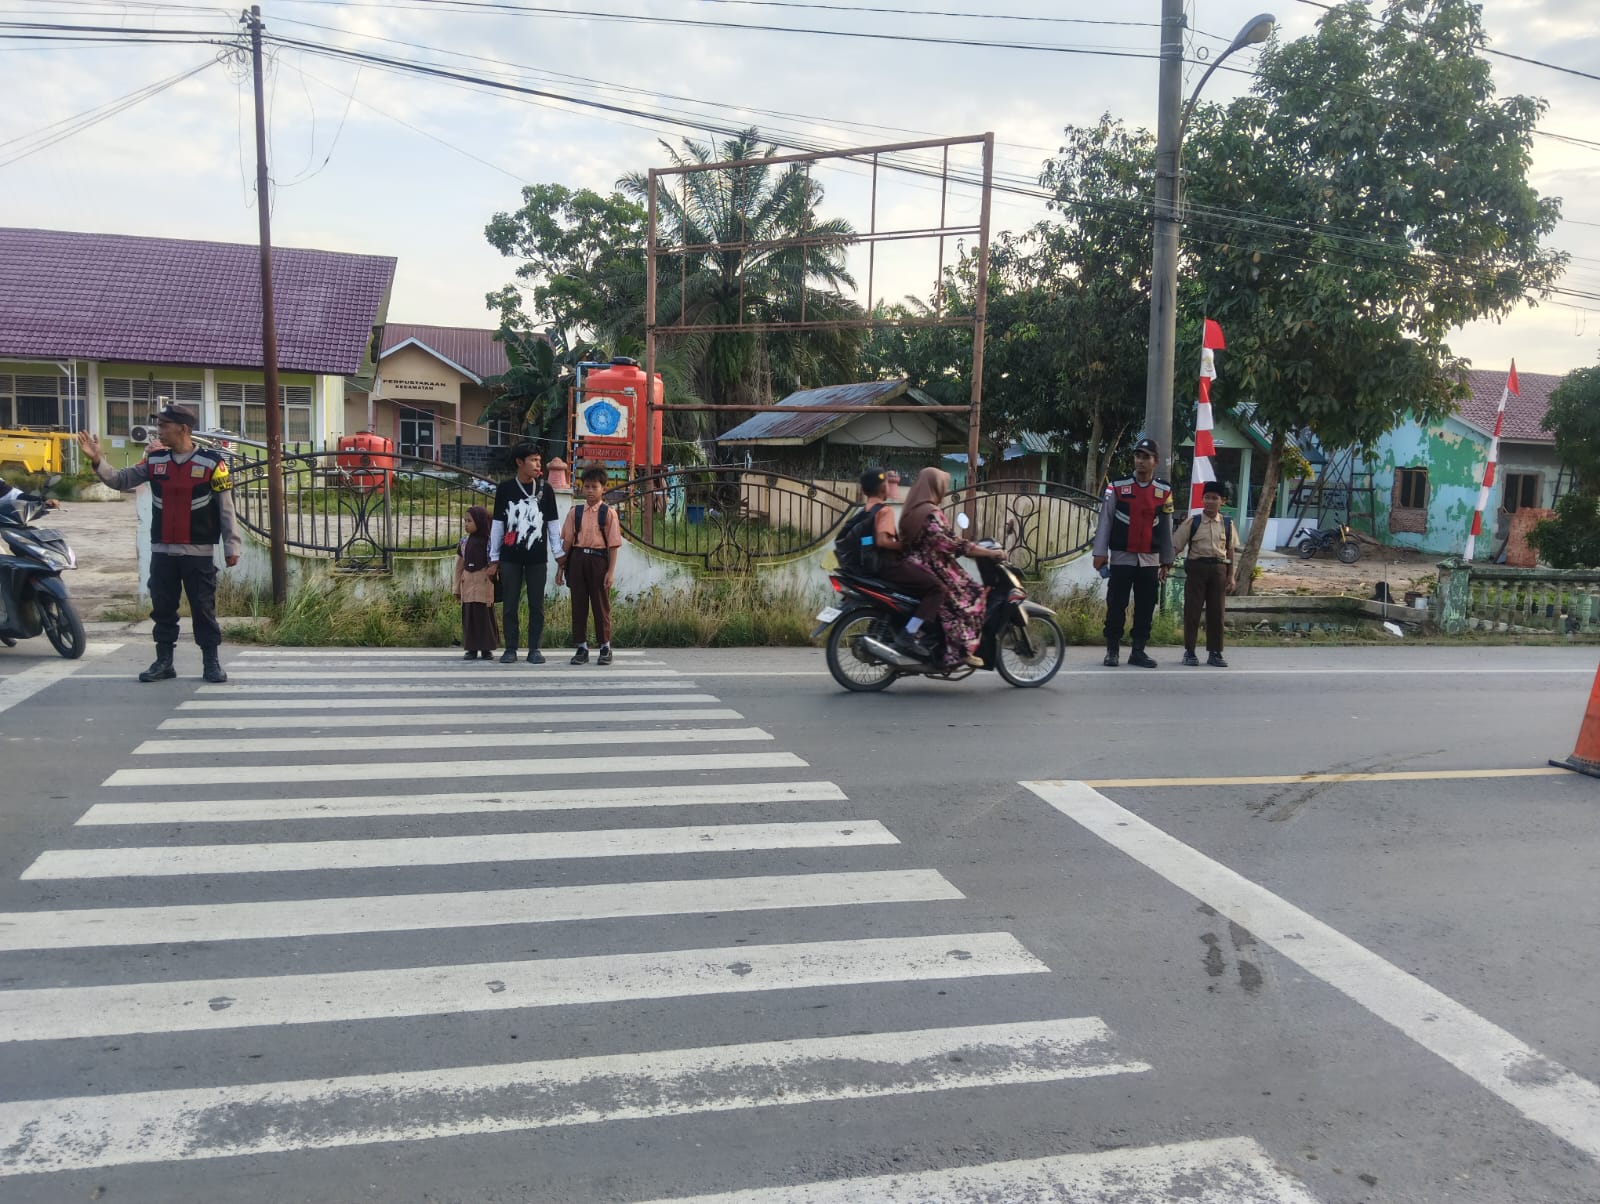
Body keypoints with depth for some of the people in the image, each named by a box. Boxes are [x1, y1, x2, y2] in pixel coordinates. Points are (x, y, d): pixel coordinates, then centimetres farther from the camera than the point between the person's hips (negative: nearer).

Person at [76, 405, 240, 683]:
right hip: (162, 551, 5)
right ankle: (163, 661, 19)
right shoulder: (155, 461, 7)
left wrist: (231, 546, -6)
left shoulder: (212, 462, -6)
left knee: (203, 608, 1)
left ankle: (211, 663, 10)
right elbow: (120, 480, 9)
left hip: (199, 552, -4)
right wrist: (97, 461, -7)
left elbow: (226, 507, -5)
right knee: (162, 608, 9)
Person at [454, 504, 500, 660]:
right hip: (467, 582, 4)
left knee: (485, 616, -1)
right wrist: (457, 588, 12)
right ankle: (471, 648, 10)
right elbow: (459, 565, 13)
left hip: (484, 583, -4)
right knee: (469, 616, 4)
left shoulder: (488, 541, -4)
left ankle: (486, 648, 7)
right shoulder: (465, 541, 10)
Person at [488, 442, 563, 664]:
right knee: (510, 604, 3)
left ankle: (534, 649, 12)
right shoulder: (504, 488, 1)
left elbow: (553, 523, 6)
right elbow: (498, 524, 5)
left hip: (537, 557, 1)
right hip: (510, 557, -1)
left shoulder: (545, 489, 3)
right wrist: (494, 559, 4)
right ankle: (510, 649, 11)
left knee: (536, 605, 4)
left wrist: (560, 554, 1)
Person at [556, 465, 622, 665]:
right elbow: (567, 541, 8)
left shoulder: (609, 513, -1)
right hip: (577, 558, 3)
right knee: (578, 604, 6)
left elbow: (613, 544, -3)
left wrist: (611, 571, -8)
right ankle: (581, 648, 14)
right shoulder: (575, 512, 6)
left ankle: (605, 648, 14)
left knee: (601, 604, 4)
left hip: (599, 559, -3)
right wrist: (560, 567, 6)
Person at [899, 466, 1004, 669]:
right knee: (971, 594, -7)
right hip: (932, 569, -10)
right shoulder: (931, 512, -16)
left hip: (915, 567, 10)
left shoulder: (911, 510, 13)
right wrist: (990, 552, -18)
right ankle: (963, 650, -13)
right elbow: (950, 542, -22)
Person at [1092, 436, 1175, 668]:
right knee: (1116, 606, -1)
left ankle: (1138, 651, 14)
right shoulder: (1117, 487, -1)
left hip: (1150, 560, 2)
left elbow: (1166, 528, 10)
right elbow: (1105, 520, 0)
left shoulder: (1164, 491, 5)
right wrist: (1100, 552, -5)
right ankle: (1112, 651, 8)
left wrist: (1166, 561, 10)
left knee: (1146, 608, 4)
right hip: (1121, 558, -2)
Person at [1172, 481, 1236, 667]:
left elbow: (1230, 550, 11)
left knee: (1216, 611, 5)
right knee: (1192, 609, 1)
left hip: (1219, 569, 2)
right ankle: (1189, 651, 11)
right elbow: (1176, 547, -1)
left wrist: (1231, 576, 9)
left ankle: (1214, 652, 14)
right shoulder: (1192, 522, -1)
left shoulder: (1227, 523, 6)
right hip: (1197, 567, -2)